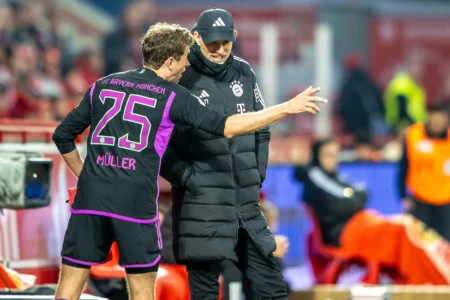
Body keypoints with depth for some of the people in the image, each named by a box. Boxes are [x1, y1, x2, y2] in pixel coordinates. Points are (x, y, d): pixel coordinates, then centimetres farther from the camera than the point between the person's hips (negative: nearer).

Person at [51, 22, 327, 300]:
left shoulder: (103, 85, 14)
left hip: (91, 195, 3)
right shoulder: (173, 97, 2)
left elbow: (63, 135, 16)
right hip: (136, 202, -3)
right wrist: (288, 108, 2)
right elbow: (227, 127, -3)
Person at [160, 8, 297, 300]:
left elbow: (262, 129, 18)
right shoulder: (181, 80, -10)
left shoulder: (244, 73, 8)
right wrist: (188, 179, -14)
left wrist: (257, 174, 9)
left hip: (247, 207, 6)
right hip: (202, 208, -6)